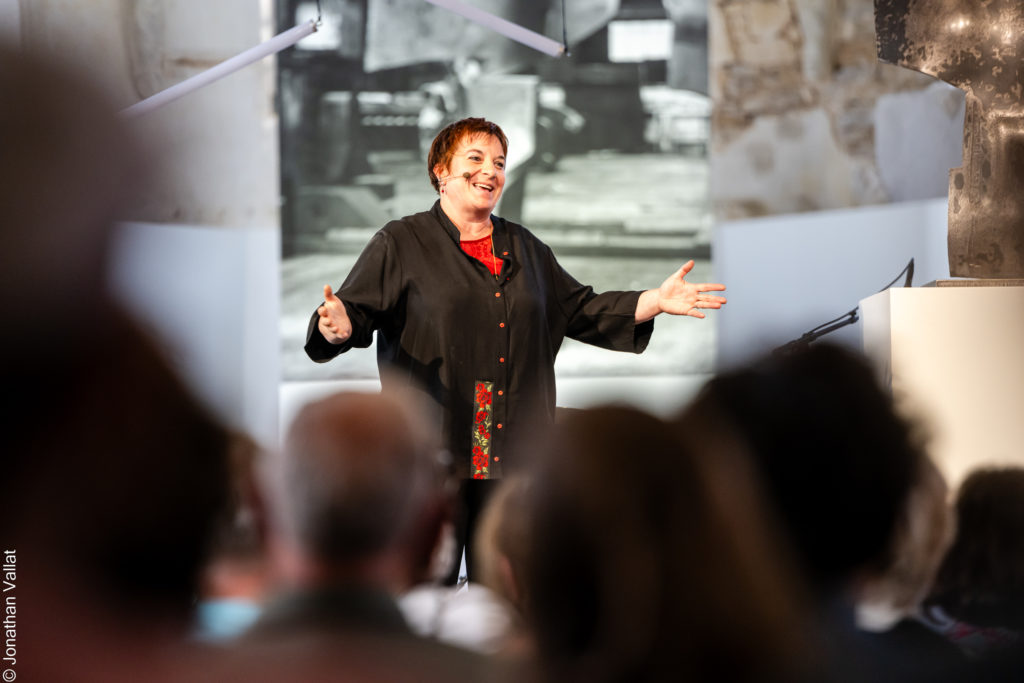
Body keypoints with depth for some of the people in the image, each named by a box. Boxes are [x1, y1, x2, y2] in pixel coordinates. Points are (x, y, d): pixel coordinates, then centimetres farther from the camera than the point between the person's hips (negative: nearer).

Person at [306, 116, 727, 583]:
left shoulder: (525, 249, 18)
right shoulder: (401, 244, 3)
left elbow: (580, 310, 21)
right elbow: (359, 309, -6)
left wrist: (657, 300, 12)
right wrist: (337, 326, -29)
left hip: (512, 453, 5)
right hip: (430, 453, -5)